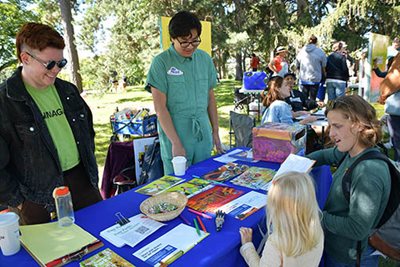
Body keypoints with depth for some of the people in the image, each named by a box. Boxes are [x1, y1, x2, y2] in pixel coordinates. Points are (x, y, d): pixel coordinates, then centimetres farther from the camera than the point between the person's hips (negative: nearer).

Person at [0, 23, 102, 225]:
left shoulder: (68, 91, 7)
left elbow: (88, 129, 18)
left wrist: (89, 164, 13)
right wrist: (17, 201, -8)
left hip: (82, 180, 5)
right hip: (40, 199, -5)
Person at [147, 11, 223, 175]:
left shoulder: (205, 59, 5)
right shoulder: (161, 63, -8)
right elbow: (160, 108, -10)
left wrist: (215, 132, 12)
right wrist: (176, 143, -15)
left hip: (203, 135, 4)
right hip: (175, 134, -4)